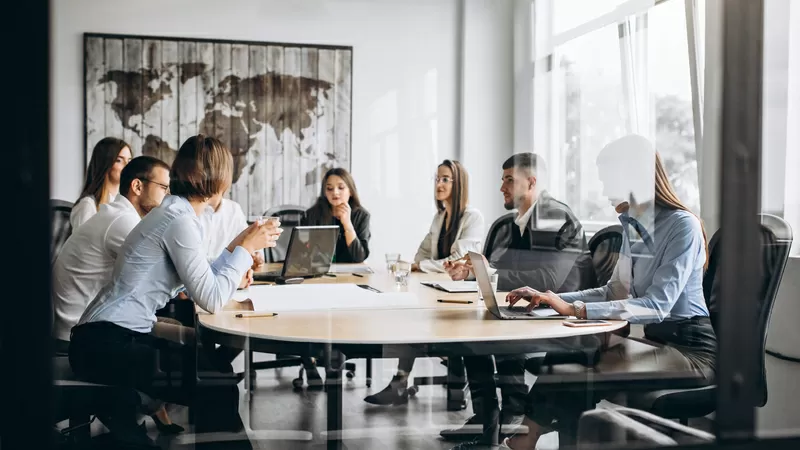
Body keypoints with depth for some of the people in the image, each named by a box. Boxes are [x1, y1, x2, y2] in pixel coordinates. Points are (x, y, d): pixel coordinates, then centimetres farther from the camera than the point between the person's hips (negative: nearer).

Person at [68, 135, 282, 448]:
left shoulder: (174, 212, 12)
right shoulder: (180, 219, -17)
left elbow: (197, 283, 11)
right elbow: (211, 301, -19)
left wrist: (236, 249, 14)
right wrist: (246, 247, -11)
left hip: (110, 339, 9)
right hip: (108, 345, -9)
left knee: (213, 368, 8)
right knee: (217, 377, -10)